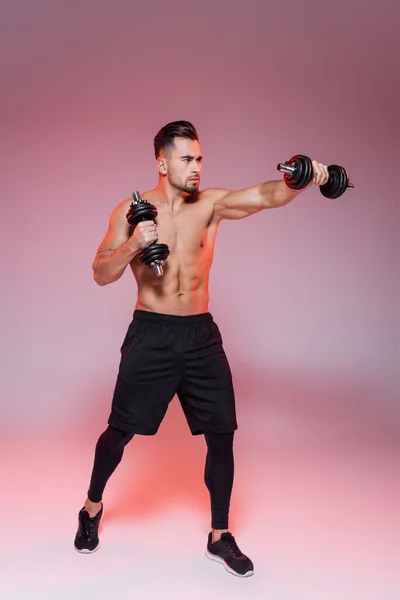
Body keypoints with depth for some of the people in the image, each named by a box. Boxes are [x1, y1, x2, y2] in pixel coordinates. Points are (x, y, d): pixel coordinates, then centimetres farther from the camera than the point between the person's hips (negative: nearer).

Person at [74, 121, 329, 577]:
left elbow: (265, 196, -14)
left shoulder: (211, 203, 2)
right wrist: (134, 245, -21)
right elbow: (101, 275, -4)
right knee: (120, 430, 7)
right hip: (150, 334, -2)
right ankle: (92, 508, 36)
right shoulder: (130, 212, 0)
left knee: (221, 434, 3)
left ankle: (219, 538, 22)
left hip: (201, 334, 2)